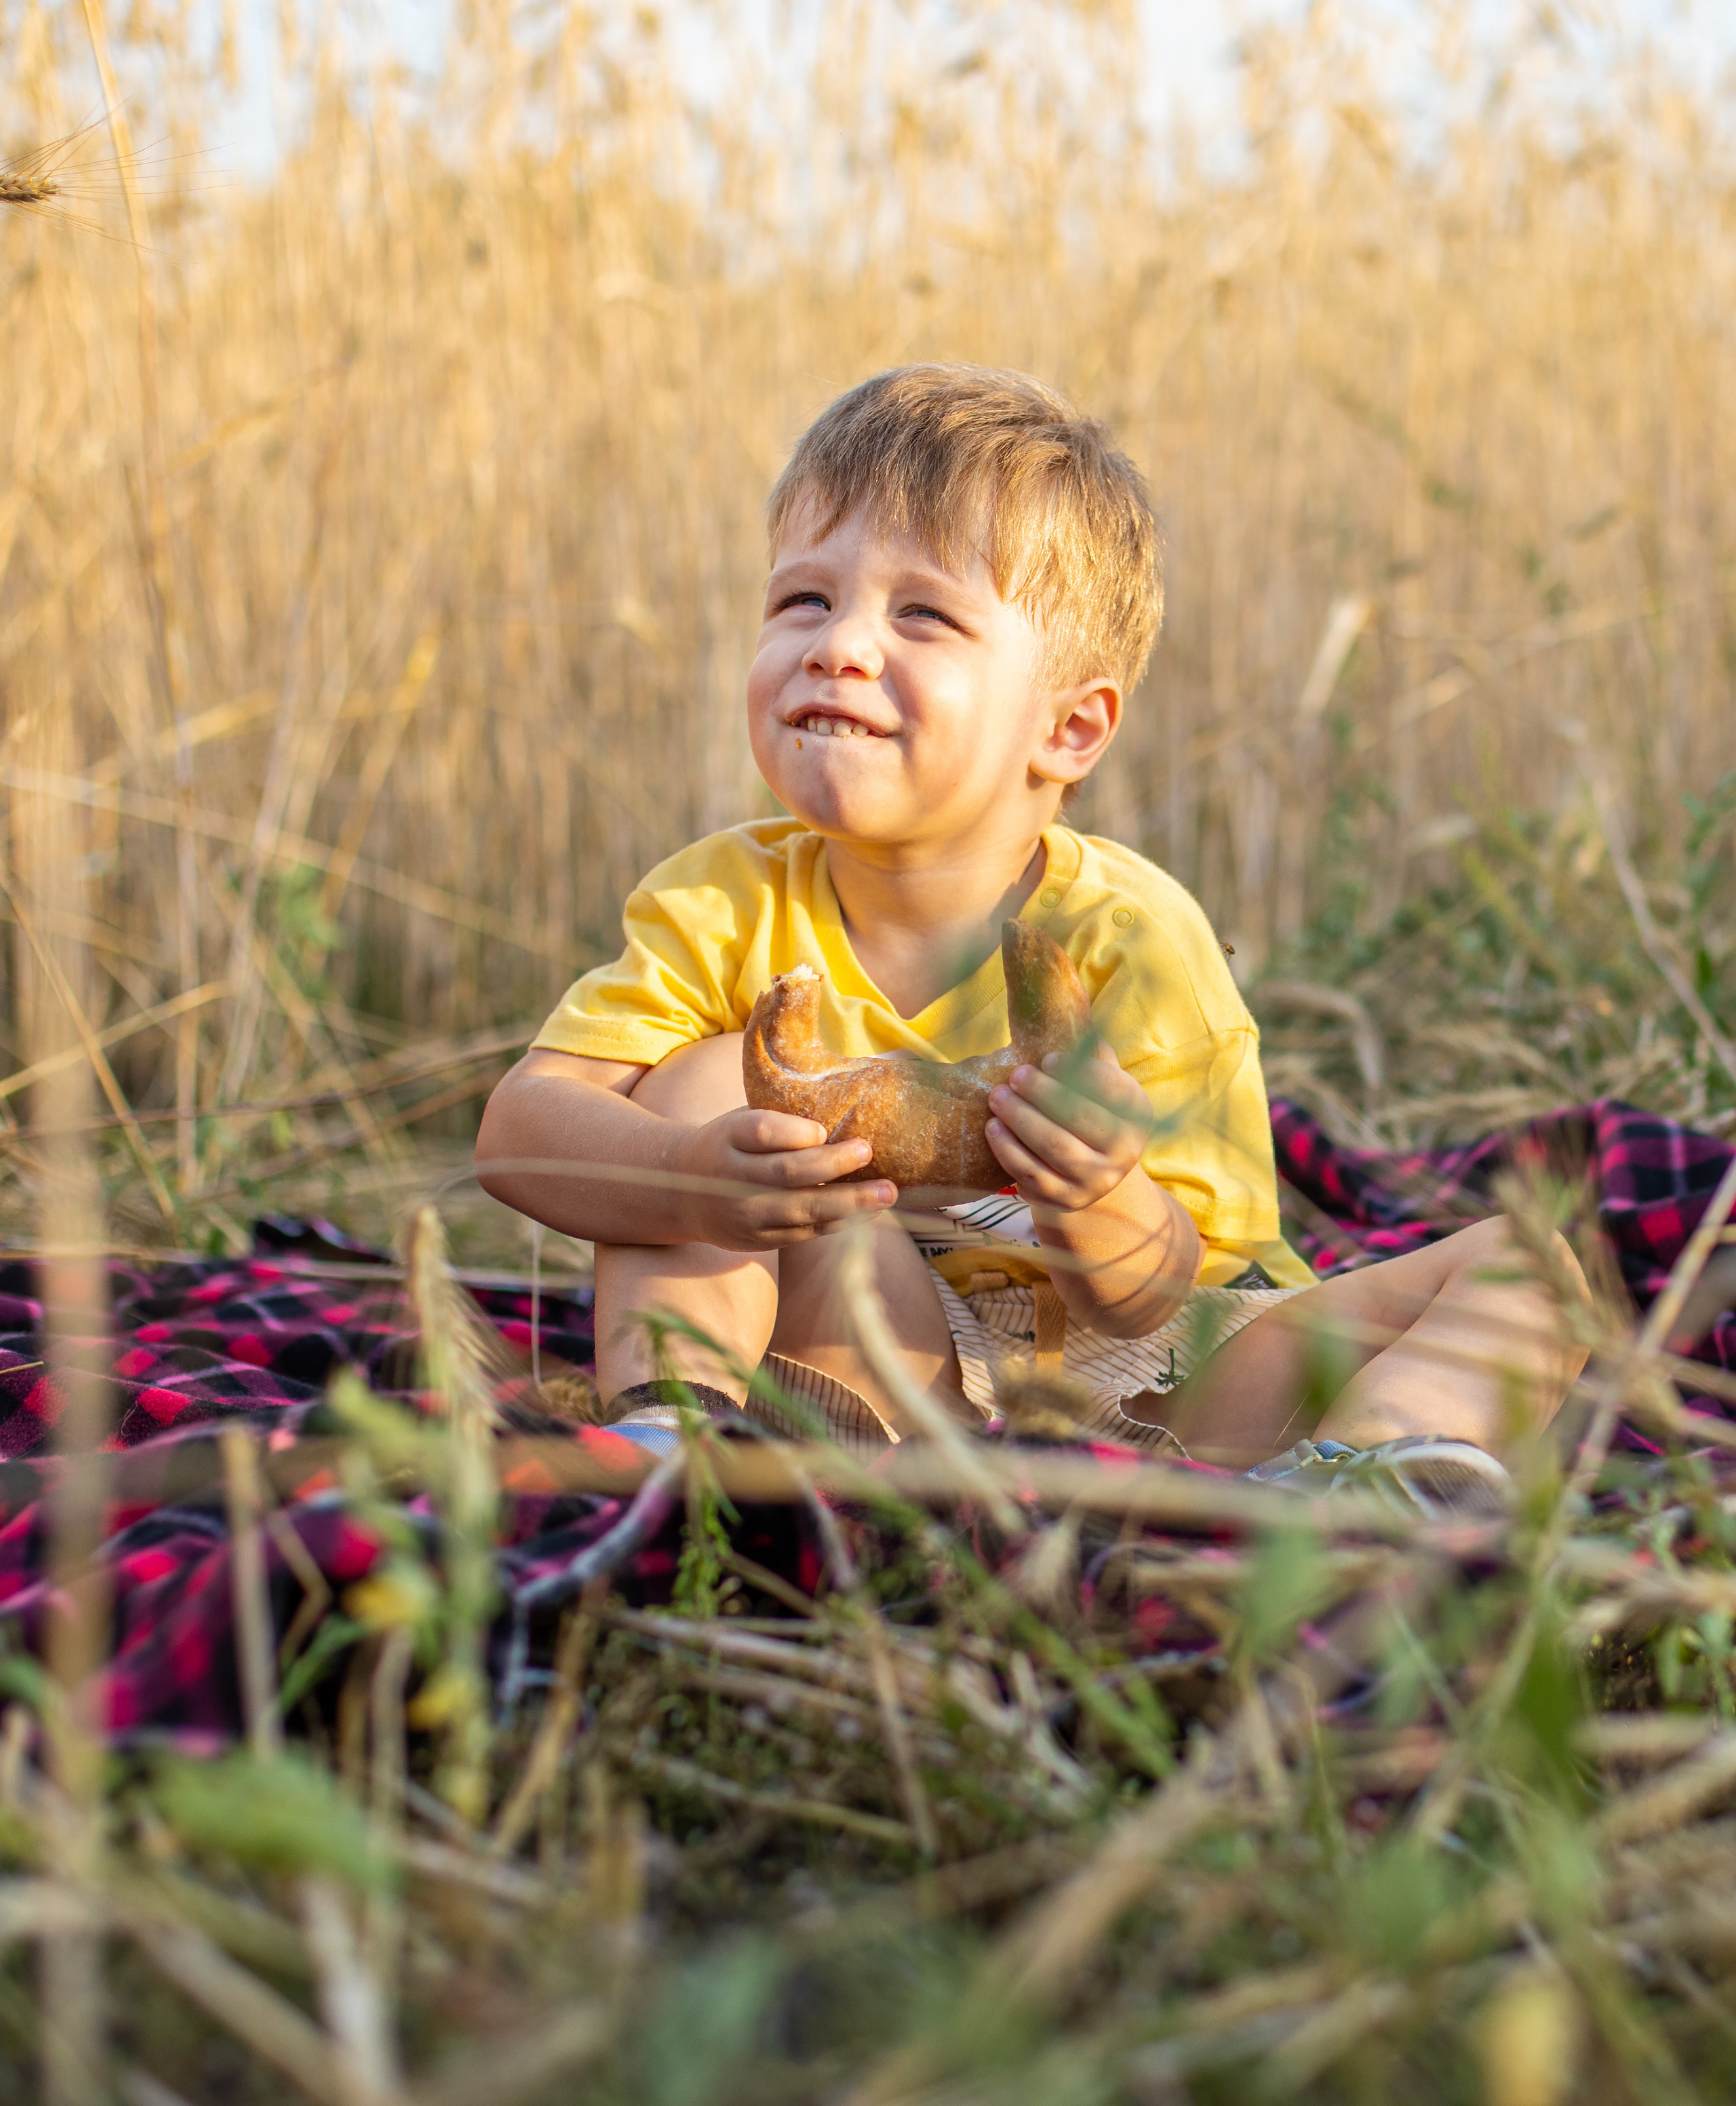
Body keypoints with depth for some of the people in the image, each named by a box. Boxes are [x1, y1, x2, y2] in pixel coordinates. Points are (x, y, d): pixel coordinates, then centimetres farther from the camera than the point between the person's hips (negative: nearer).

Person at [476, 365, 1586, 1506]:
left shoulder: (1128, 938, -18)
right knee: (709, 1074, -17)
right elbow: (522, 1126, -20)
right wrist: (690, 1183, -42)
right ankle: (667, 1421, -30)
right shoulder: (723, 906, -10)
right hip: (896, 1378, 1)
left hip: (1137, 1375, 0)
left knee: (1522, 1264, -17)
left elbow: (1146, 1301, -19)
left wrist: (1096, 1209, -43)